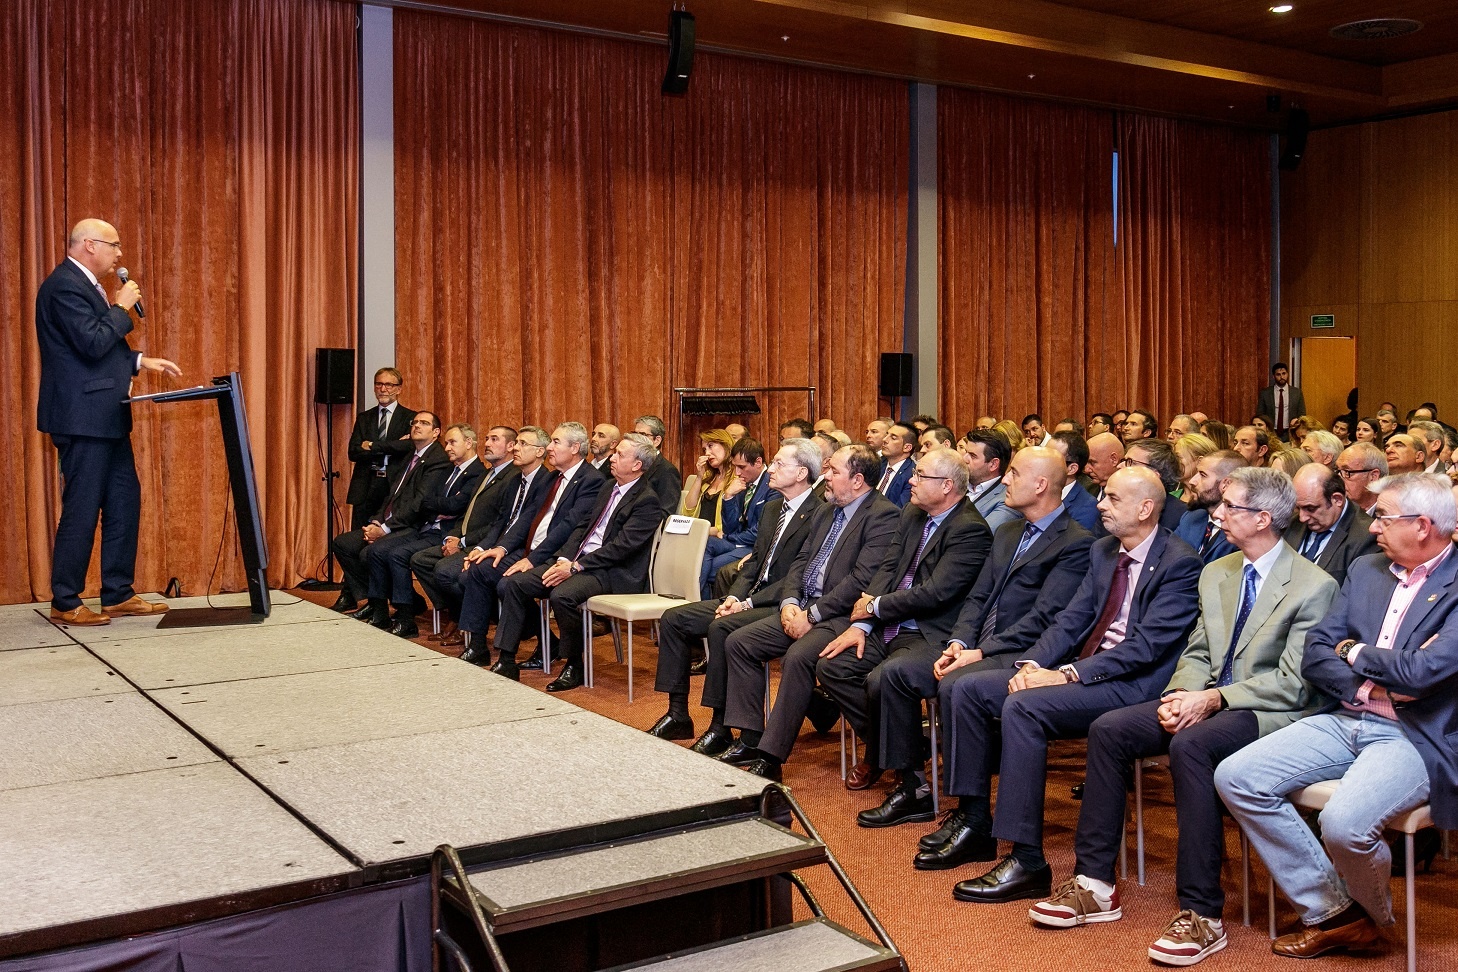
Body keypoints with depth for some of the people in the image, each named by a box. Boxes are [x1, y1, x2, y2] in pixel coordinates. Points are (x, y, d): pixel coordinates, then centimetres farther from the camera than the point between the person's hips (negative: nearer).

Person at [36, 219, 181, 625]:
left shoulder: (84, 285, 19)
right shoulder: (64, 286, -14)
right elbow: (93, 344, -23)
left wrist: (141, 361, 15)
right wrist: (122, 308, -11)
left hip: (105, 419, 11)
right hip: (83, 419, -11)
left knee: (124, 501, 12)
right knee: (82, 510, -4)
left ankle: (119, 595, 18)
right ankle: (64, 603, 5)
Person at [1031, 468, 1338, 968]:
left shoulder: (1314, 586, -10)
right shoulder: (1216, 574, 13)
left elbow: (1294, 684, -15)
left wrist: (1214, 699, -22)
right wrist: (1180, 695, -7)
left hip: (1275, 714, -7)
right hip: (1209, 700, 8)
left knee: (1190, 744, -36)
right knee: (1108, 729, -13)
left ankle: (1202, 915, -28)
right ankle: (1095, 884, -6)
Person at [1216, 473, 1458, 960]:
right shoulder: (1365, 570, 12)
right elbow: (1314, 655, 9)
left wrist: (1355, 652, -5)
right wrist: (1368, 688, -9)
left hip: (1416, 738, -7)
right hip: (1345, 720, 7)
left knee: (1343, 822, -32)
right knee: (1235, 777, -9)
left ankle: (1372, 916, 5)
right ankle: (1330, 910, 2)